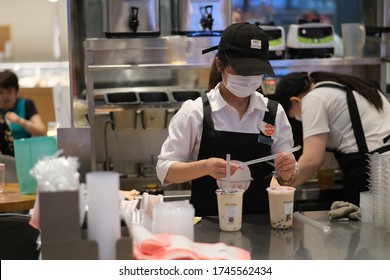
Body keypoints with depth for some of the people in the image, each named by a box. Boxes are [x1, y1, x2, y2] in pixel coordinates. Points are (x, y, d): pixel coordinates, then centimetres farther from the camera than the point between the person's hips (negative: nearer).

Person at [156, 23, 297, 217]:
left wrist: (287, 173, -12)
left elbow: (286, 181, 10)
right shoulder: (194, 112, -3)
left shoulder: (274, 113, 5)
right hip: (207, 222, -4)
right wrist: (205, 167, -20)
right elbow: (165, 171, -4)